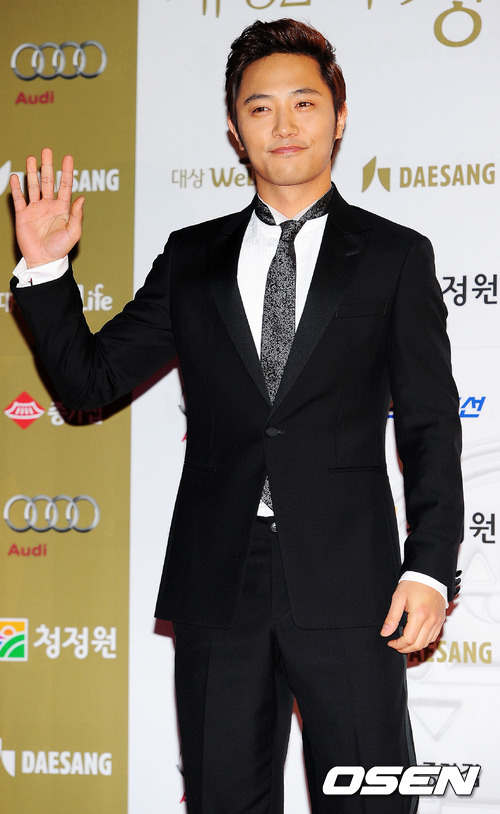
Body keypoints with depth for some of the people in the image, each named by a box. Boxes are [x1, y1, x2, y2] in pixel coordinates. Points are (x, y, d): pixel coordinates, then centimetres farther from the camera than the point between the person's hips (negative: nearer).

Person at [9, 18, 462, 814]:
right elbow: (89, 378, 11)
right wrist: (45, 268, -2)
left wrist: (430, 569, -7)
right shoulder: (192, 258, 11)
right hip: (218, 582, 3)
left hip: (344, 584, -2)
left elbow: (431, 427, 2)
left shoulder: (395, 256, 4)